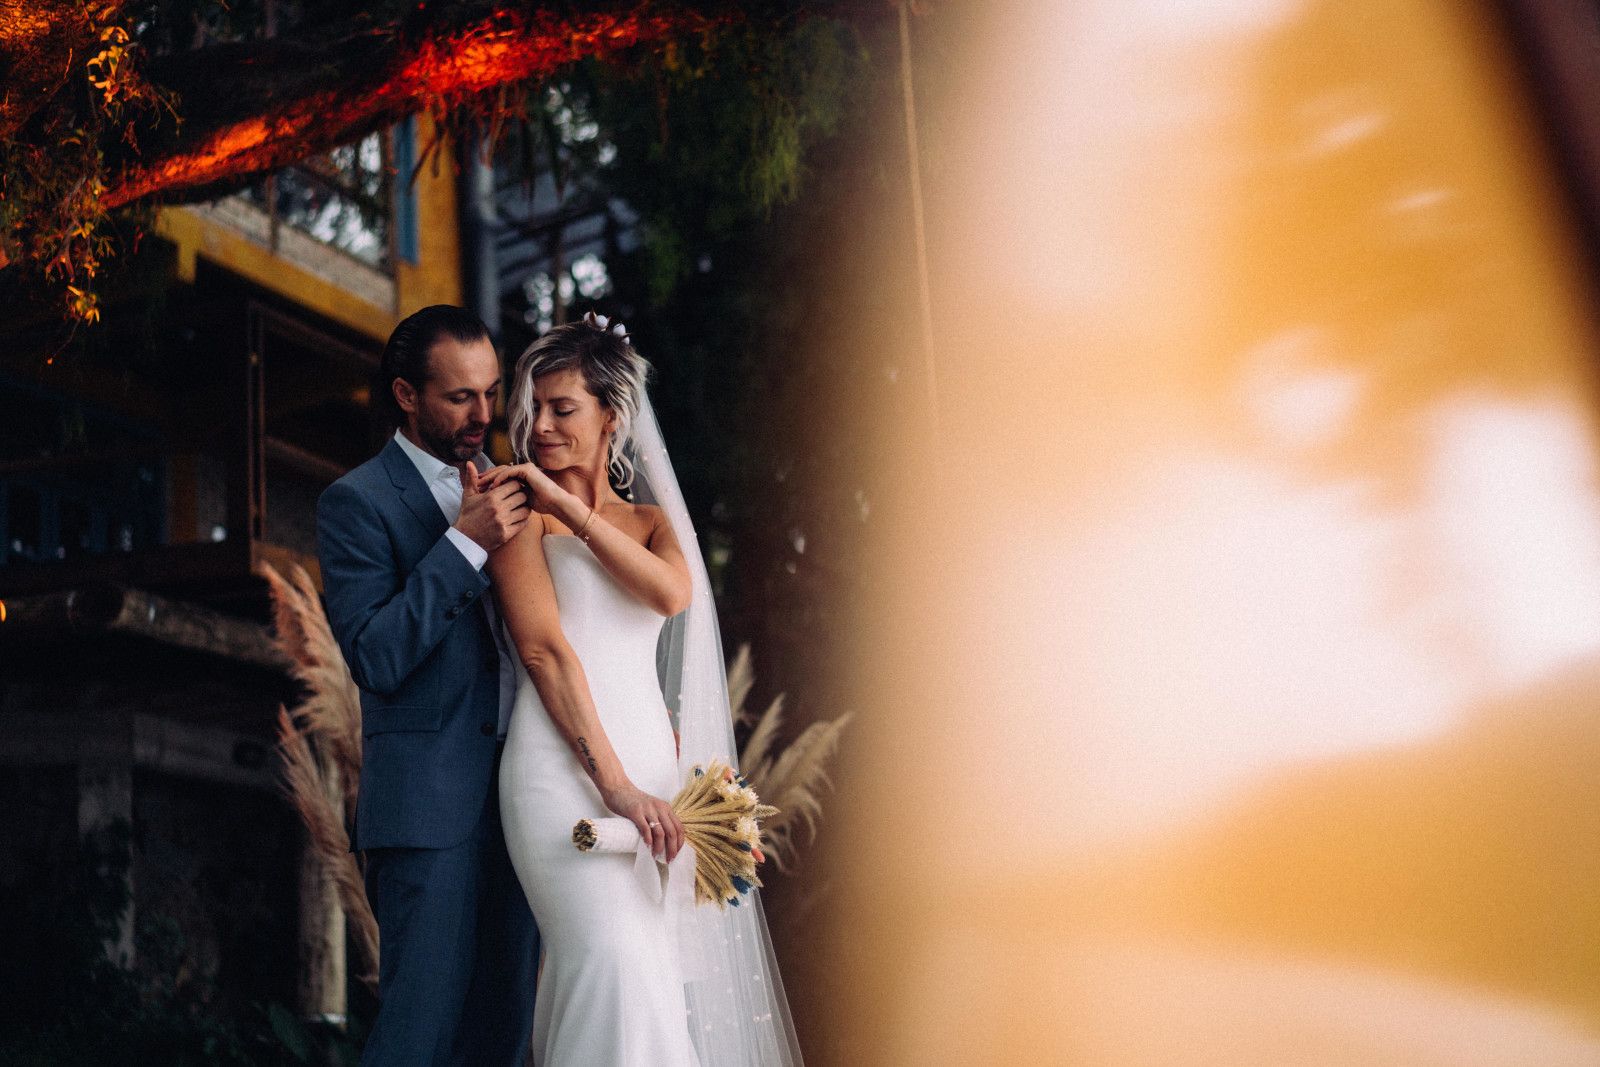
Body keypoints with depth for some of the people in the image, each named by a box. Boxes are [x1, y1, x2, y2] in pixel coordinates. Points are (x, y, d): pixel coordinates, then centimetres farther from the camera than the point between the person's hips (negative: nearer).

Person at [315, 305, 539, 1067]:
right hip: (431, 803, -6)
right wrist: (465, 543, -20)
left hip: (518, 797, 6)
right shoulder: (358, 502, -5)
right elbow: (376, 659, -15)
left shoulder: (500, 489, 15)